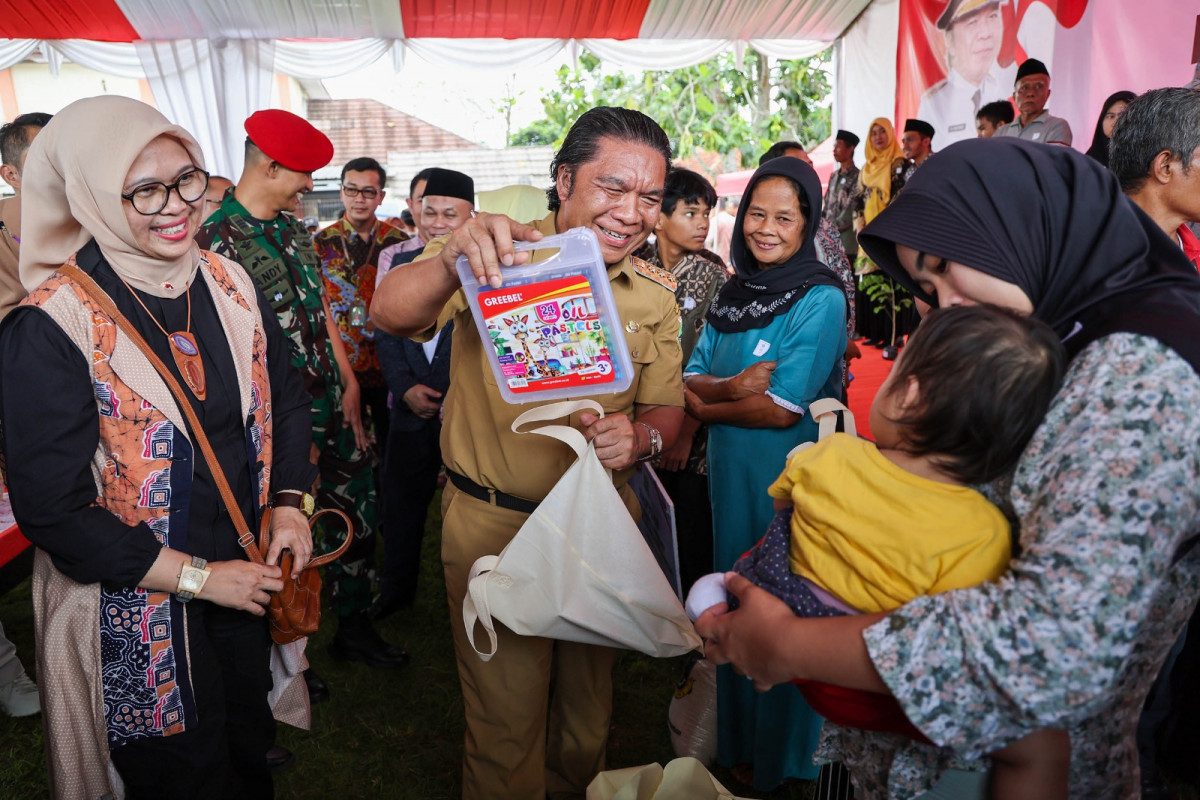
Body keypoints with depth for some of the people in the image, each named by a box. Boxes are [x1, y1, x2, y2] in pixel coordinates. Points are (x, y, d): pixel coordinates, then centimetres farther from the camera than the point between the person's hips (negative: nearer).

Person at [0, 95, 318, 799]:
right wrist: (198, 577, -16)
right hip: (136, 610, -5)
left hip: (246, 578, 5)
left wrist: (289, 502, -2)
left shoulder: (229, 283, -3)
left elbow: (286, 393, 10)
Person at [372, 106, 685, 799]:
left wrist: (640, 437, -21)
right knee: (506, 719, 11)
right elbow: (390, 316, -26)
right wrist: (451, 260, -47)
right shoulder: (500, 257, -12)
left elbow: (668, 409, 3)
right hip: (493, 525, -4)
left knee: (589, 706, 23)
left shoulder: (656, 295, 1)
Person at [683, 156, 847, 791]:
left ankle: (779, 760, 33)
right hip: (728, 473, 7)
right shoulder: (733, 292, 6)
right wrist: (734, 386, -19)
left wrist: (705, 406, -9)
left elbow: (782, 410, -22)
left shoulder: (821, 299, -15)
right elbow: (690, 377, 1)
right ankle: (736, 742, 41)